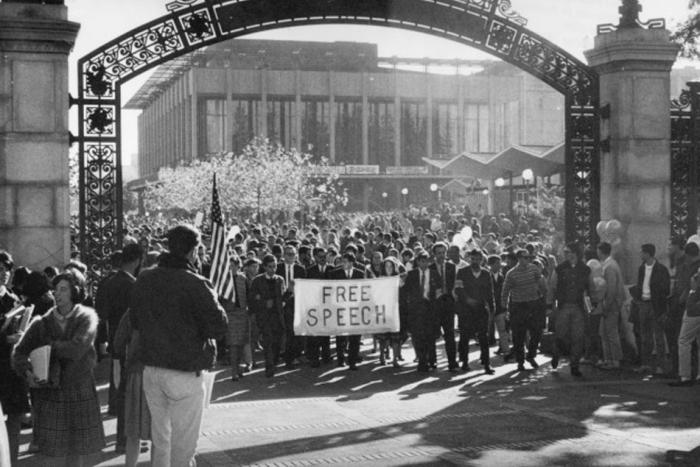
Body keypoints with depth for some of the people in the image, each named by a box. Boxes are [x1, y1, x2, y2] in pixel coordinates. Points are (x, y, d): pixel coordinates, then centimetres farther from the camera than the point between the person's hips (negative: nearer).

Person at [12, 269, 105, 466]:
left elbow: (77, 349, -20)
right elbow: (19, 353, -2)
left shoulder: (87, 317, -5)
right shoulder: (43, 322, 0)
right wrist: (28, 372, -21)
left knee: (78, 447, 8)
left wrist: (48, 345, -9)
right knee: (56, 446, 2)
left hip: (80, 390, -1)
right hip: (50, 390, 1)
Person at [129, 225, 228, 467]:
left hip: (151, 370, 6)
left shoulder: (144, 280, 3)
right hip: (185, 374, -6)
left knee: (159, 438, 18)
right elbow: (219, 327, -14)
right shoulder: (196, 285, -16)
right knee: (183, 445, 2)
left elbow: (136, 322, 14)